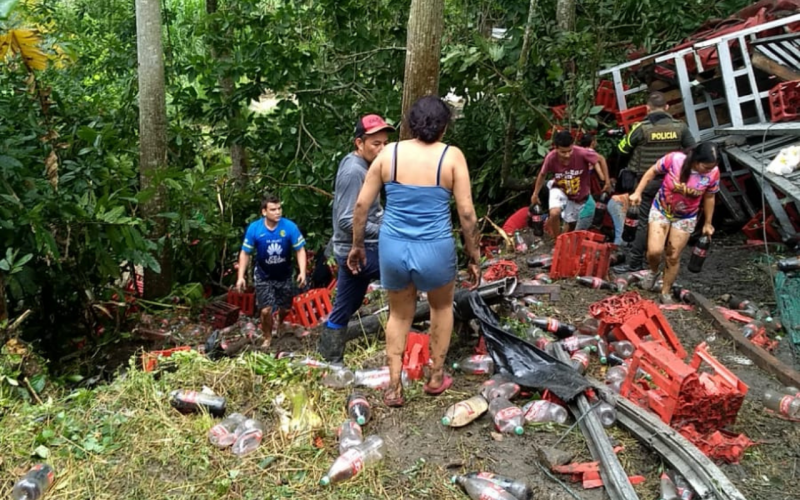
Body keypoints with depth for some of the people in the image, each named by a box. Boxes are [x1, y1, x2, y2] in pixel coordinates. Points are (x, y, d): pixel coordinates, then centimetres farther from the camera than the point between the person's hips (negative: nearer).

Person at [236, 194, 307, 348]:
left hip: (284, 275, 1)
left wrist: (302, 272, -25)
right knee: (266, 310, -10)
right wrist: (241, 276, -15)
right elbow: (245, 253, -10)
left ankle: (279, 324, 53)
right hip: (264, 276, -1)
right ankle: (267, 338, 19)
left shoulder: (290, 226, -22)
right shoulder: (254, 228, -20)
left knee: (285, 308, 16)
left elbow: (300, 250, -14)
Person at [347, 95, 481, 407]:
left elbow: (361, 204, 1)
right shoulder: (452, 156, -6)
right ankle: (435, 377, 37)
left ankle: (393, 388, 24)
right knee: (442, 306, 28)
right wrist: (474, 257, 3)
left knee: (399, 314, 25)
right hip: (434, 250, -2)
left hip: (392, 248, 2)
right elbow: (467, 213, -8)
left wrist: (357, 245, 13)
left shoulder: (389, 153, 0)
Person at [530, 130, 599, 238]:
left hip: (579, 195, 1)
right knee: (554, 214, -30)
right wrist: (535, 194, 3)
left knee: (572, 225, 15)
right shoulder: (551, 157, -29)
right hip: (560, 190, -1)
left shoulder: (582, 153, -34)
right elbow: (542, 175, -8)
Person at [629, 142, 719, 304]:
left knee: (673, 258, 7)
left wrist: (707, 223, 6)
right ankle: (654, 272, 22)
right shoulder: (673, 159, -28)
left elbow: (709, 198, -3)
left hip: (685, 218, 1)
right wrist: (637, 192, -12)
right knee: (654, 251, -14)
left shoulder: (713, 173, -20)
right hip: (661, 210, -1)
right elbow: (652, 172, -9)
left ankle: (665, 292, 27)